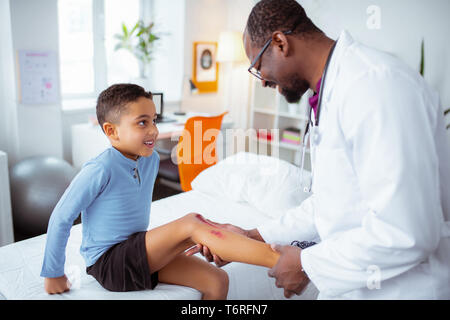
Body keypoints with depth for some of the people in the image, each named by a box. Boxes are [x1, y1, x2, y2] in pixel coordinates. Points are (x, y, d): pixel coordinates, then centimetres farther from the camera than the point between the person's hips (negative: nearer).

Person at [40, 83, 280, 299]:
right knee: (192, 224, -26)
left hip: (137, 254, 8)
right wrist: (53, 274, -6)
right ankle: (278, 259, -26)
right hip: (108, 263, -8)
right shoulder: (100, 170, -21)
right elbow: (61, 219, -14)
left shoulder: (151, 160, 2)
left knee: (217, 281, -8)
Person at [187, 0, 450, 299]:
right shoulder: (332, 92, 7)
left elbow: (404, 234, -28)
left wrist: (307, 265, -16)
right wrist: (254, 237, 7)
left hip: (403, 286, -8)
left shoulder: (374, 84, -23)